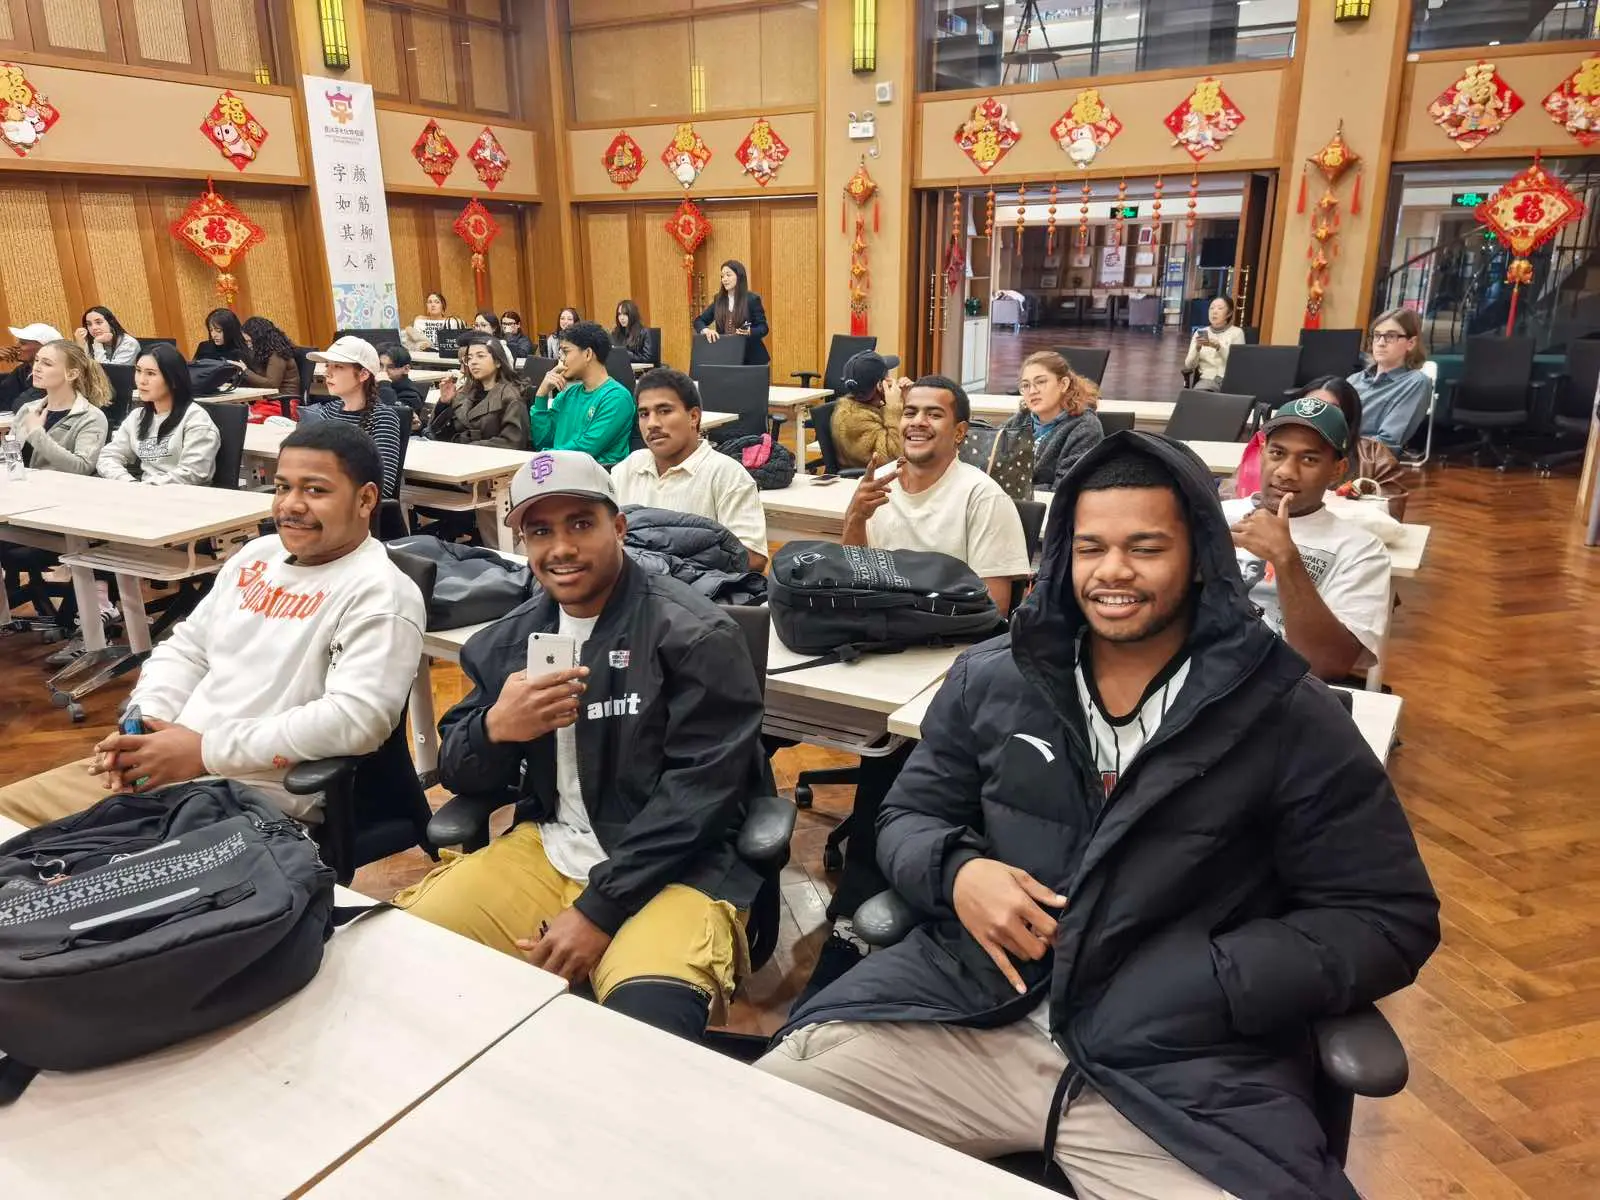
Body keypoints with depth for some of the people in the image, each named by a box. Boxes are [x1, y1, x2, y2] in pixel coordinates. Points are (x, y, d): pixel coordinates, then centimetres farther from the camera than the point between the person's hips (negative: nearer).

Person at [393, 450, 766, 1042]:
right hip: (543, 849, 6)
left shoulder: (694, 634, -11)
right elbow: (457, 776, 11)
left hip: (672, 867, -5)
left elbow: (699, 790, -15)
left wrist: (599, 908, -17)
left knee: (646, 1018, -32)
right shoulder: (506, 641, 8)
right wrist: (495, 729, -13)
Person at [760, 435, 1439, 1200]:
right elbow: (908, 818, 14)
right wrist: (955, 873, -10)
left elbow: (1390, 919, 1)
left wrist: (1198, 981, -12)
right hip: (963, 1012, 2)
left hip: (1182, 1065, -1)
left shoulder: (1287, 718, -2)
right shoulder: (989, 679, 6)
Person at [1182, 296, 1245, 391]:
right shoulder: (1200, 333, 15)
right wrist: (1197, 348, -13)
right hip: (1208, 379, 1)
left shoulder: (1236, 332, 9)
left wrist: (1219, 347, -17)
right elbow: (1189, 365, 6)